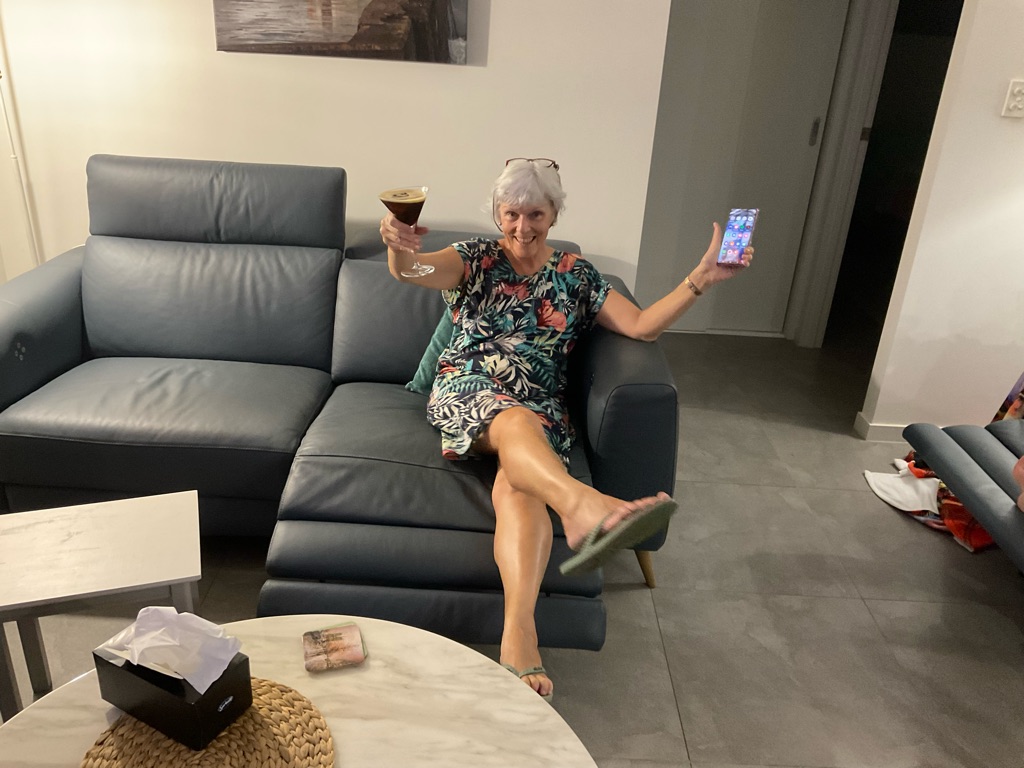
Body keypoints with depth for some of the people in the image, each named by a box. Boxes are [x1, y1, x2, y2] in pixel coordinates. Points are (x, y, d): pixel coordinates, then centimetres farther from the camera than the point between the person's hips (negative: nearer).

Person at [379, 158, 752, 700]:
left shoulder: (576, 275, 15)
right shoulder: (476, 258, 10)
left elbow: (642, 325, 6)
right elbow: (411, 270, -10)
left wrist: (701, 279, -6)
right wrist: (399, 247, -35)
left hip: (541, 410, 2)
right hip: (466, 392, -1)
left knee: (519, 487, -33)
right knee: (517, 421, -39)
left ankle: (518, 634, -47)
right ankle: (584, 507, -69)